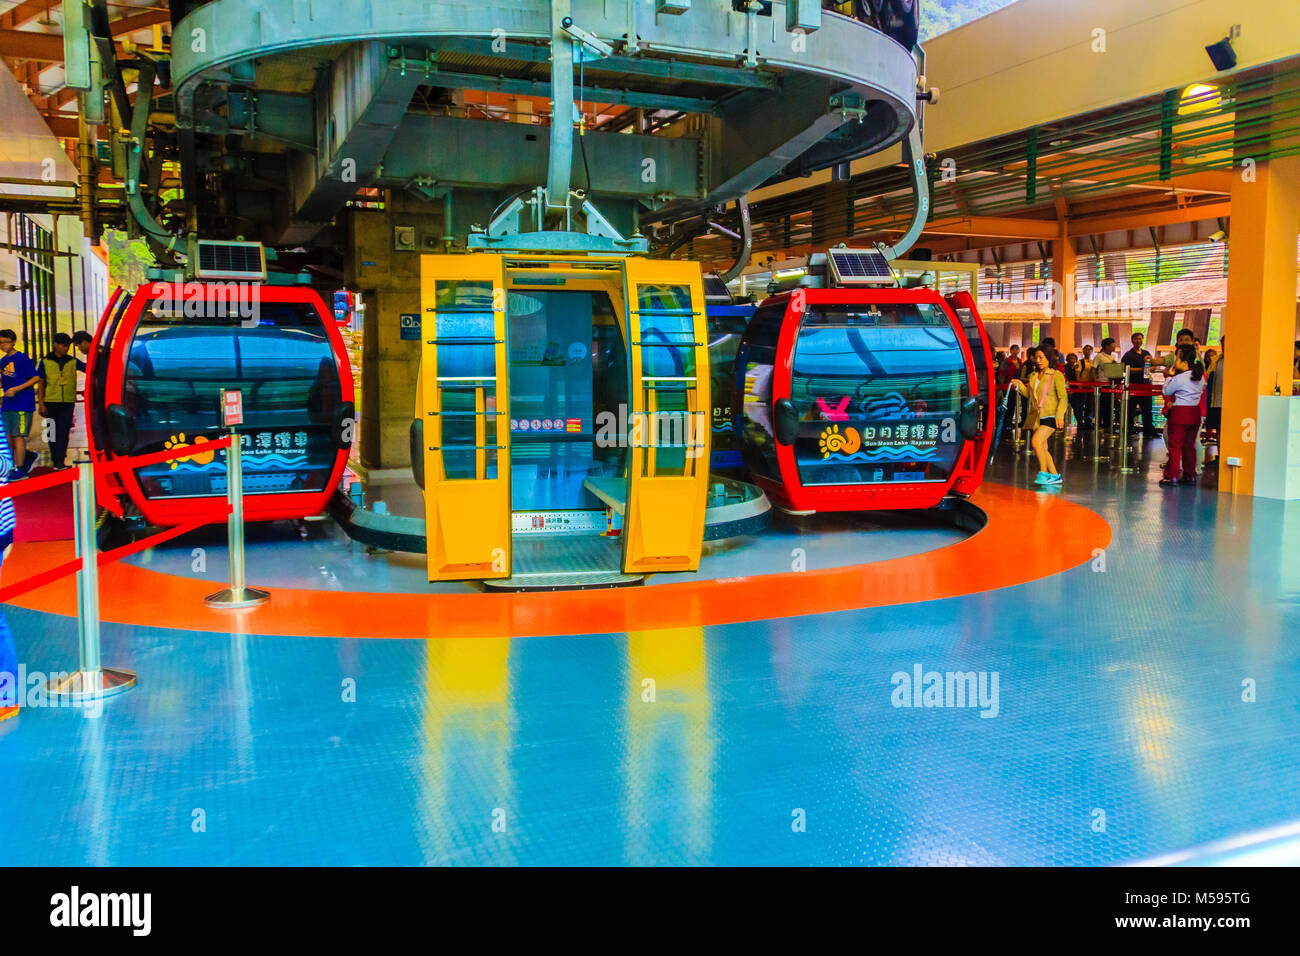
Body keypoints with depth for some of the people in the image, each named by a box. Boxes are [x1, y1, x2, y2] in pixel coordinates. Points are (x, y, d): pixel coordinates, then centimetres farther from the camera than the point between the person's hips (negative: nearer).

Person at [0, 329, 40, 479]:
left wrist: (16, 389, -18)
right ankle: (28, 456, 27)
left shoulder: (22, 358, -8)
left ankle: (20, 469, 0)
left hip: (23, 404, -7)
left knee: (18, 436, -6)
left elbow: (36, 378, -12)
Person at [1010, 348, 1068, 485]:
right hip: (1037, 417, 7)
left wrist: (1060, 414, -18)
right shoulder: (1032, 376, 14)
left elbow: (1063, 397, -7)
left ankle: (1043, 473, -12)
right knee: (1042, 449, 8)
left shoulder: (1056, 375, -4)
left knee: (1036, 441, -22)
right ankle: (1054, 475, 21)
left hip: (1050, 416, -7)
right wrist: (1019, 385, 4)